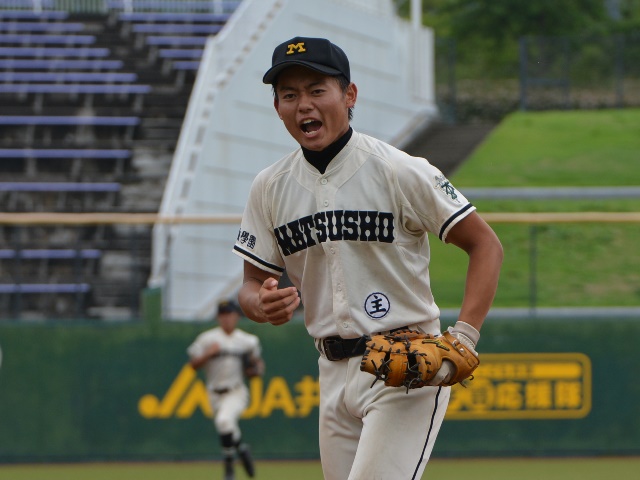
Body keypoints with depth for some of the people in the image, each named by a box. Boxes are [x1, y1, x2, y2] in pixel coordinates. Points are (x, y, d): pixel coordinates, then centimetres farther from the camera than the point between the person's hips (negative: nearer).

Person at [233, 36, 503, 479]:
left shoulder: (400, 172, -10)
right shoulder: (269, 188, 6)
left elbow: (486, 245, -7)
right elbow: (252, 284, 12)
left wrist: (463, 339, -19)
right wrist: (262, 304, -14)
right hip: (335, 373, 6)